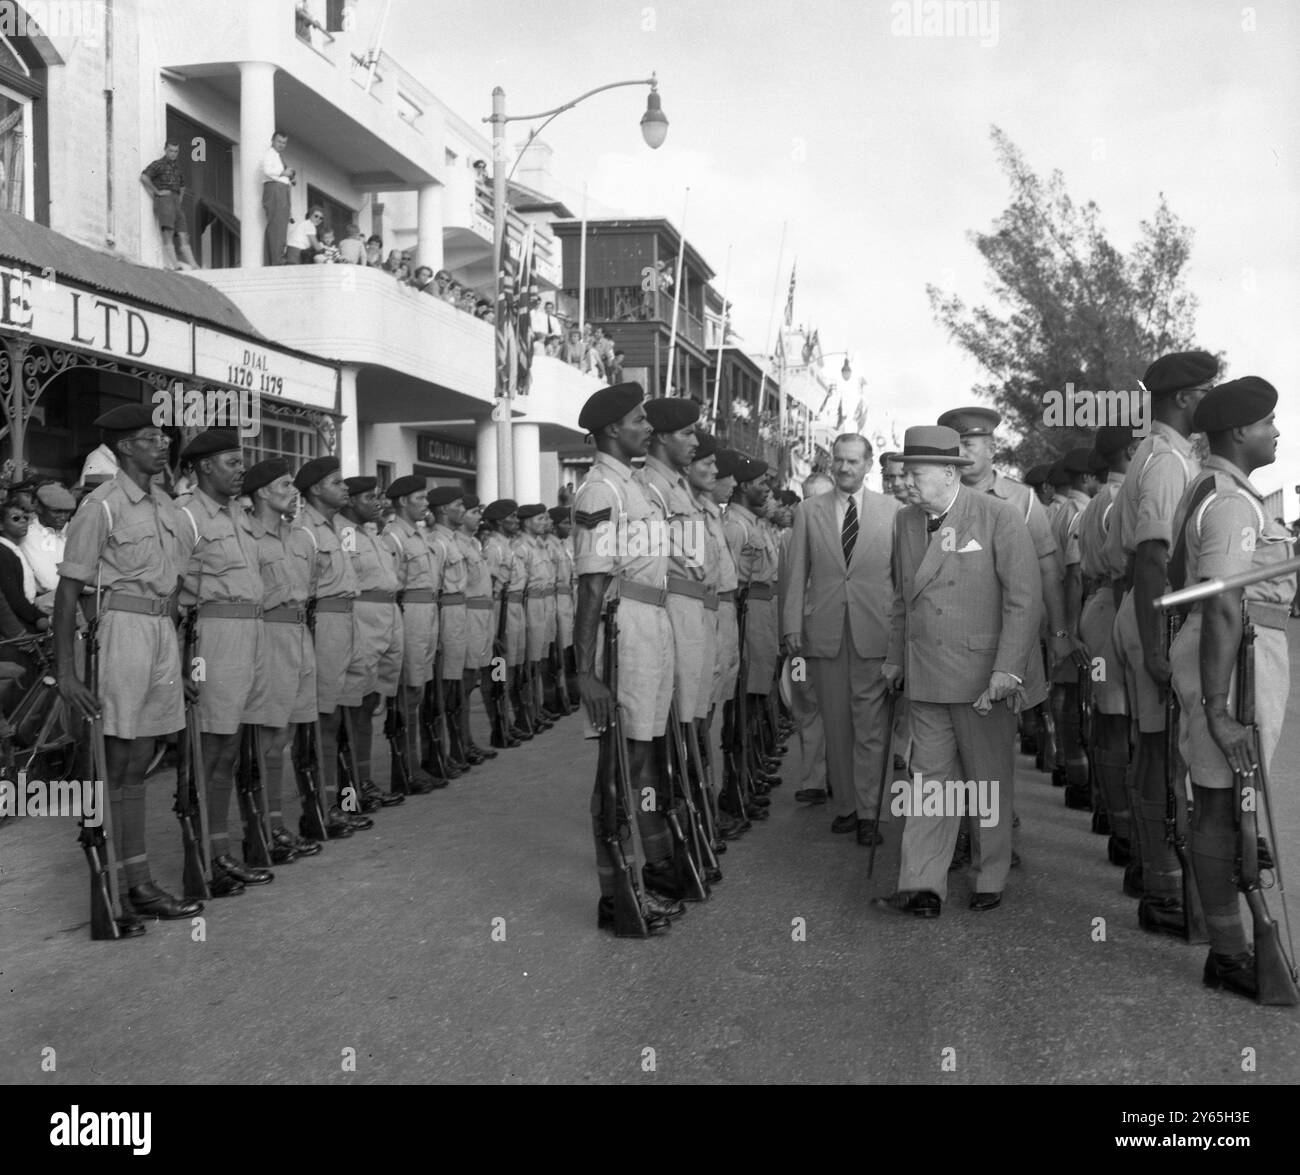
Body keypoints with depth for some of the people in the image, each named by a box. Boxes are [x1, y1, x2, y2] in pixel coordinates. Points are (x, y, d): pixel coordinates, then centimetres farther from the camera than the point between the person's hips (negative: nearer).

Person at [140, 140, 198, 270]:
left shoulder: (177, 168, 25)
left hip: (176, 202, 6)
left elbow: (182, 187, 40)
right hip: (163, 200, -6)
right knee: (168, 232, -20)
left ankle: (194, 266, -13)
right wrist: (157, 192, -10)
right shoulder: (158, 164, 4)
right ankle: (174, 264, -35)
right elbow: (144, 177, -12)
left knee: (183, 236, -3)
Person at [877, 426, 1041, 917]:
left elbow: (1024, 597, -11)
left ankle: (989, 879, 23)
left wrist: (1007, 670, -17)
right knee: (930, 775, 3)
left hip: (982, 674, -4)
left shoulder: (999, 516, -9)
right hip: (925, 674, 4)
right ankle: (922, 885, 6)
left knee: (989, 779, 8)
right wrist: (895, 657, 15)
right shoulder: (905, 520, 8)